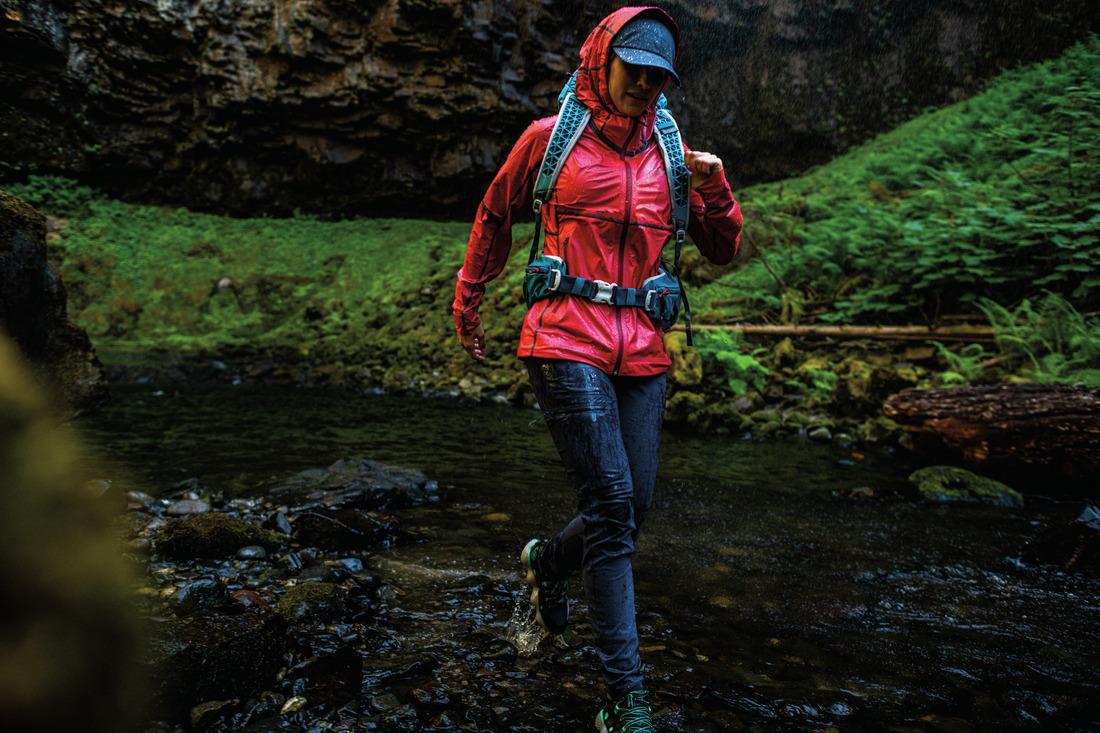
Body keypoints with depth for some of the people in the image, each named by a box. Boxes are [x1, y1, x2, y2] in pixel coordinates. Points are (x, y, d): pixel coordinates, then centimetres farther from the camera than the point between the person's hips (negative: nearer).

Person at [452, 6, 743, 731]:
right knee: (612, 504, -12)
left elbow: (724, 251, 16)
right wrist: (467, 302, 23)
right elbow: (495, 216, 18)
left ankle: (547, 560, 40)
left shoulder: (669, 153, 13)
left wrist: (715, 183, -2)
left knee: (634, 509, 6)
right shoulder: (549, 138, 4)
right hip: (567, 339, -4)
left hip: (642, 349, 5)